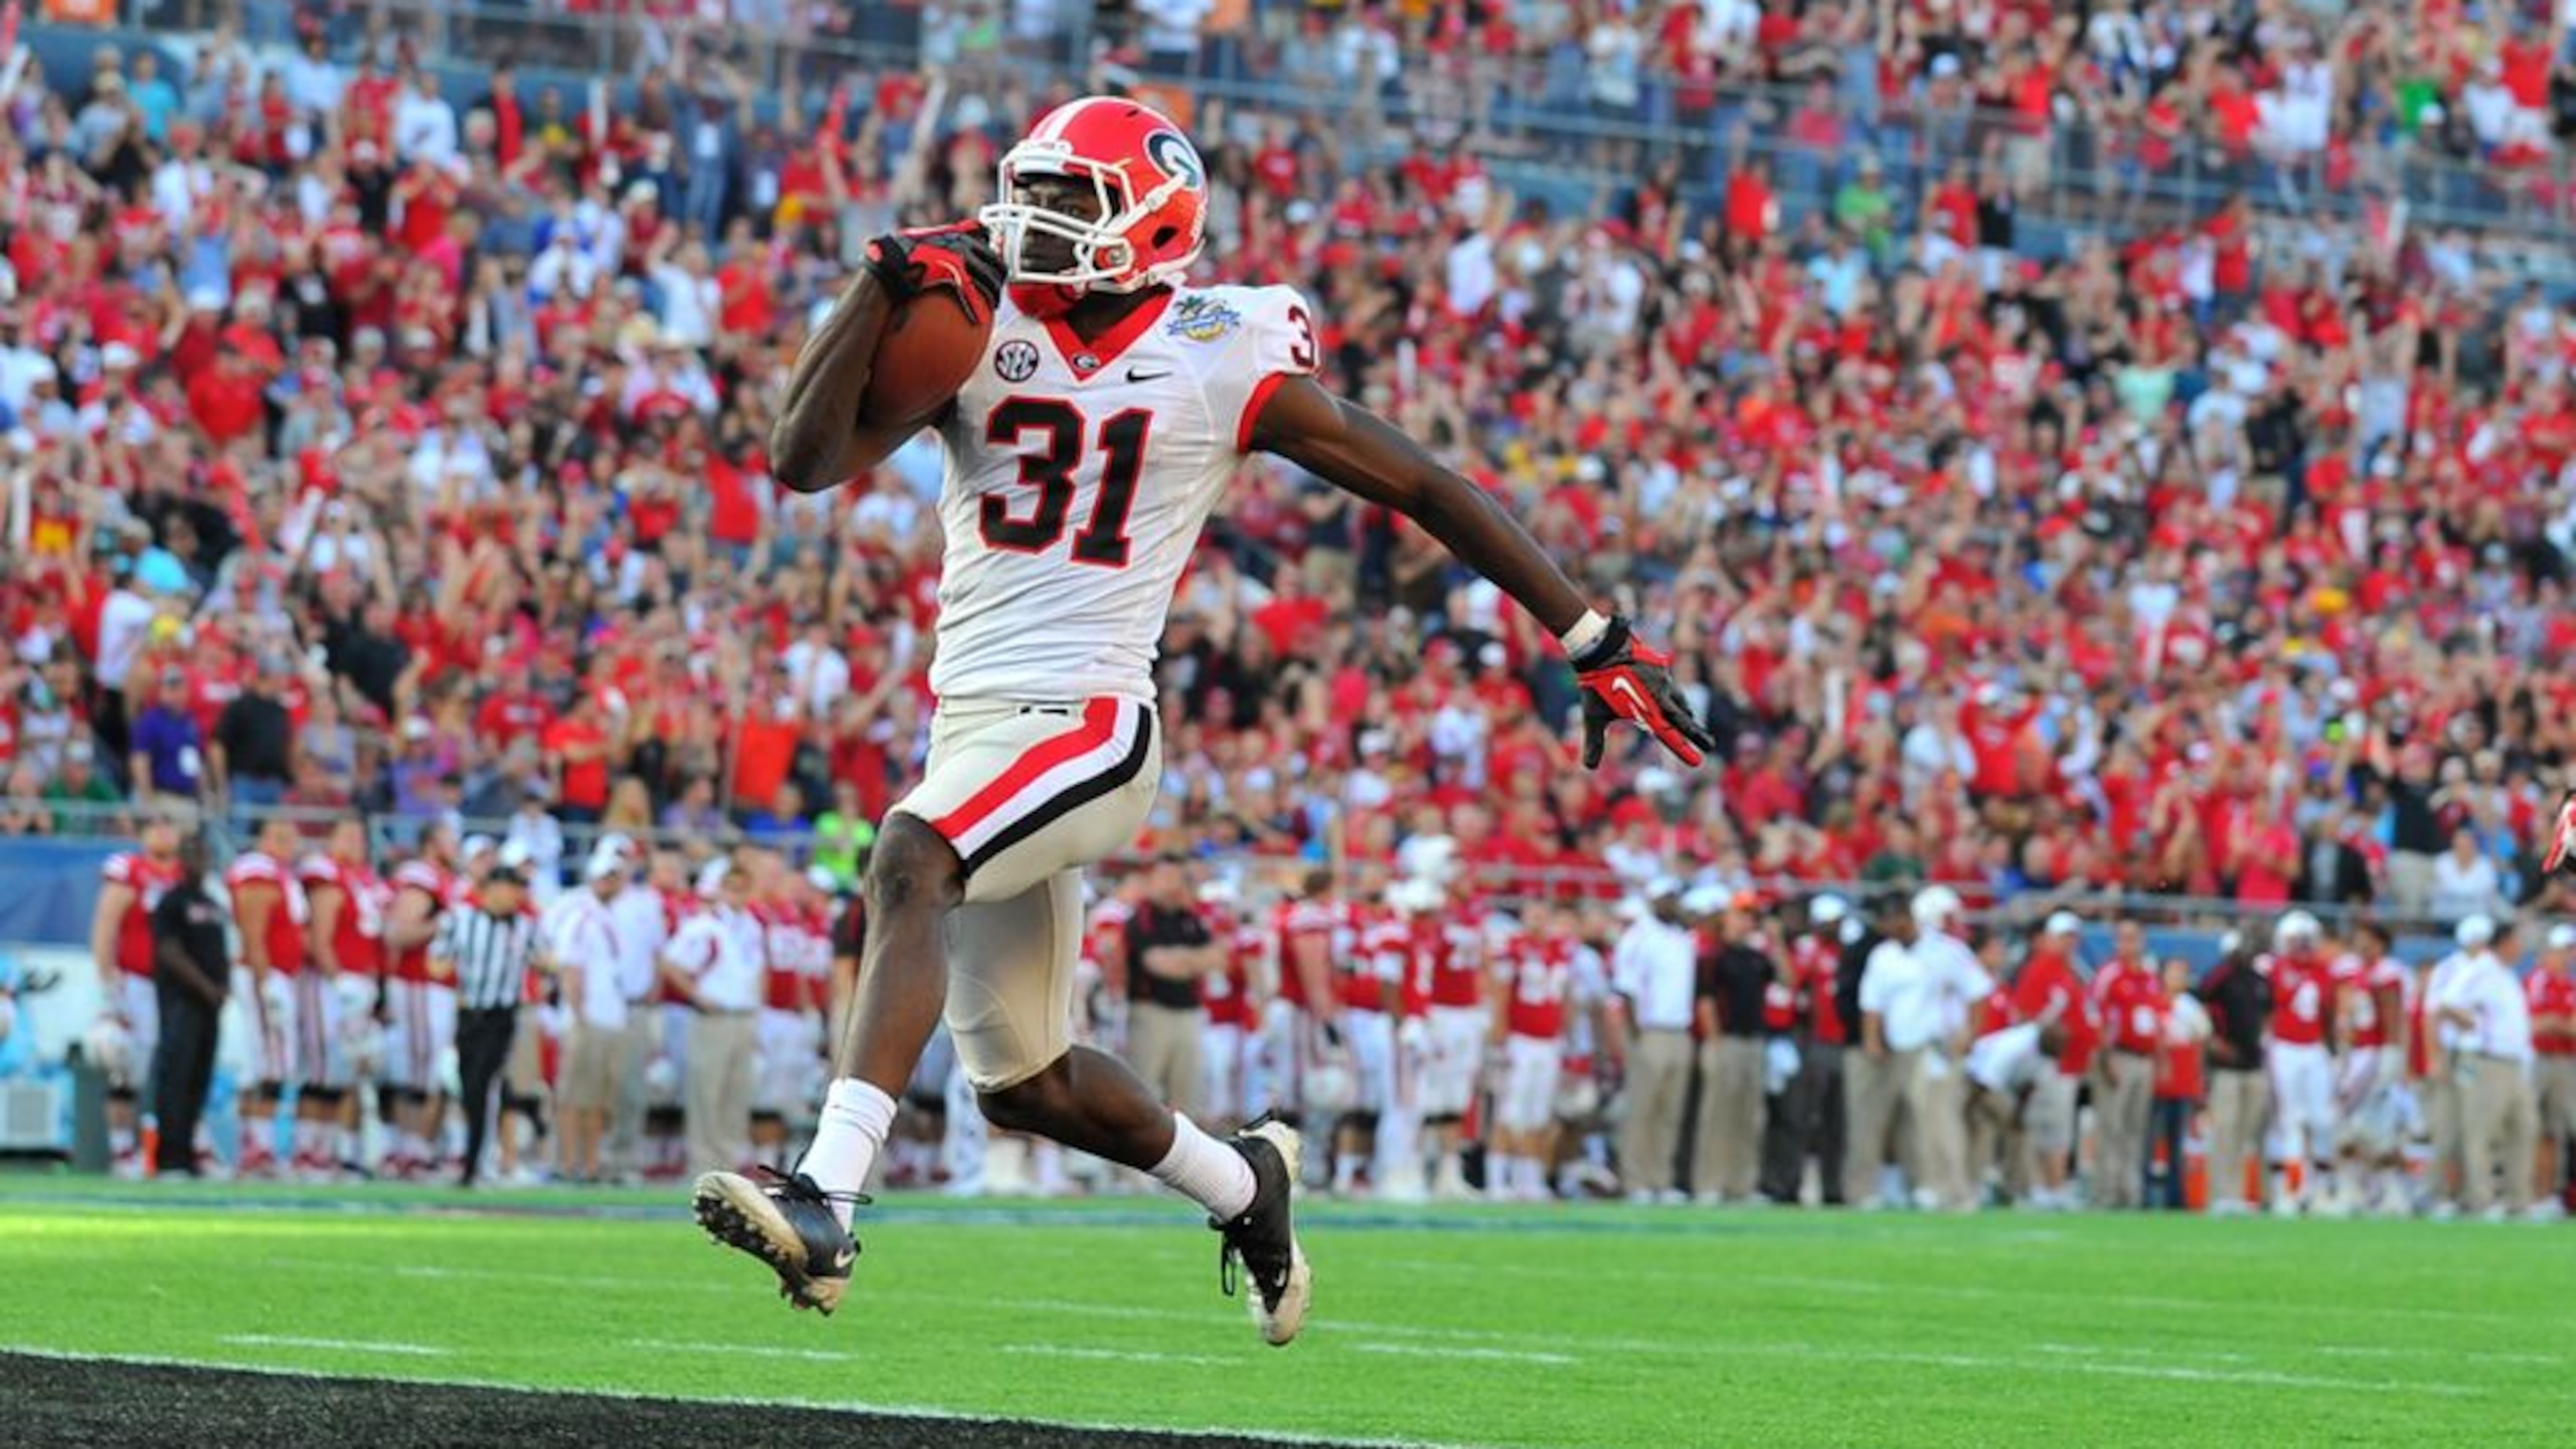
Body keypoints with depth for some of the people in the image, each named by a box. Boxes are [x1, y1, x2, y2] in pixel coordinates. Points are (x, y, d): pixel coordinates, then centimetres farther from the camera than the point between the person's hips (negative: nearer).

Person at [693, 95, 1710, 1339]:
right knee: (1019, 1084, 14)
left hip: (1084, 723, -5)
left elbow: (1424, 488, 4)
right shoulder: (978, 325, 5)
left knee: (908, 864, -33)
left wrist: (1595, 642, 5)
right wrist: (884, 290, -15)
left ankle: (825, 1204, -42)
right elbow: (806, 461, -3)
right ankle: (1242, 1184, 41)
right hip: (971, 715, 5)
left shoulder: (1221, 359, -3)